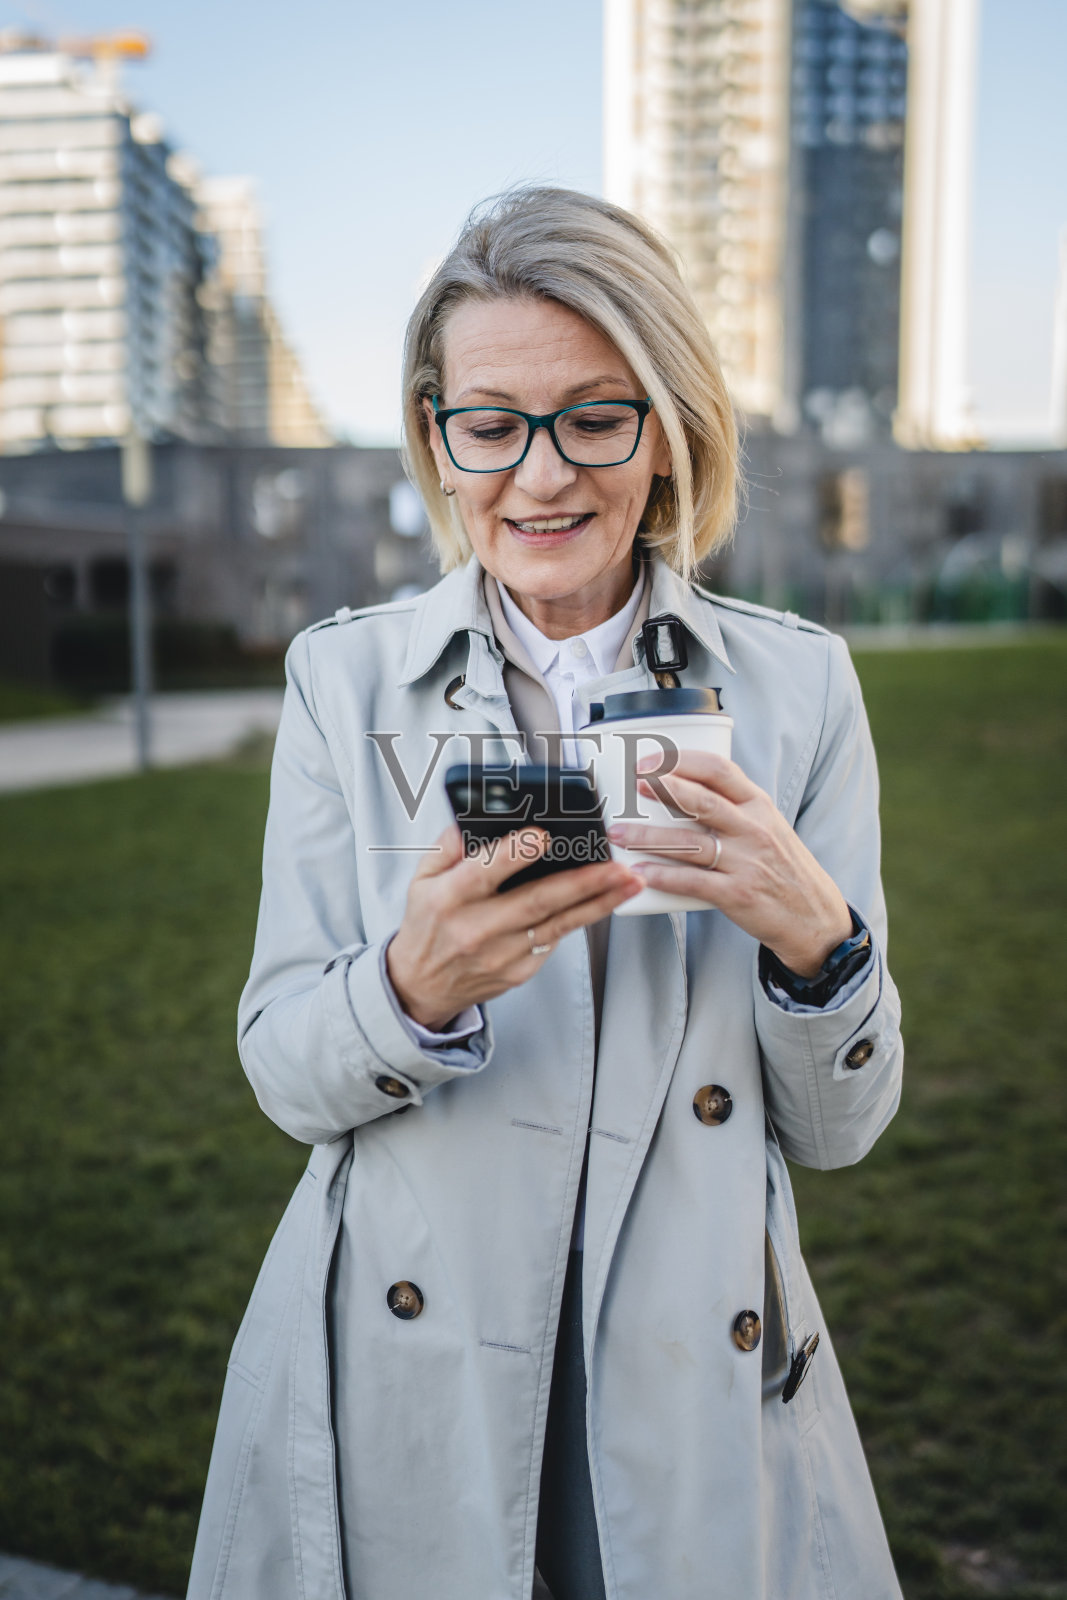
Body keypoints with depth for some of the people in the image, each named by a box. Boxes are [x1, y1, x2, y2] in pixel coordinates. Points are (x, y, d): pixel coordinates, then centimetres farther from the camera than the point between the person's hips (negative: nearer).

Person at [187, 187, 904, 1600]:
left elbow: (841, 1128, -2)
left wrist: (816, 937, -22)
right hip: (400, 1395, 0)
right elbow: (285, 1074, -5)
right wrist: (414, 988, -26)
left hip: (697, 1386, 1)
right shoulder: (344, 675, -4)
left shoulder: (799, 685, -3)